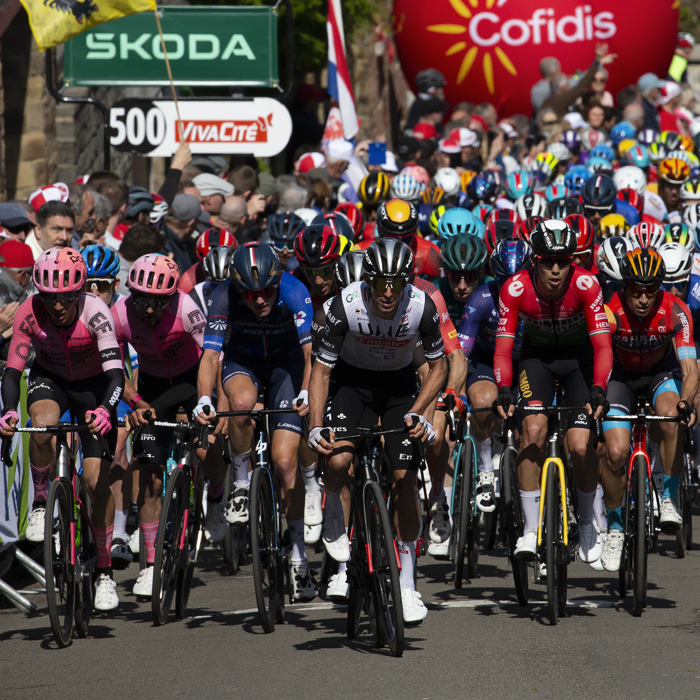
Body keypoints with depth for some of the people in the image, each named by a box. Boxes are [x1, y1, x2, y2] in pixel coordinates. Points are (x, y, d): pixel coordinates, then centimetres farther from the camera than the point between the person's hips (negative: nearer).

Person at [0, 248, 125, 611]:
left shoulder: (95, 311, -32)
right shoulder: (30, 312, -26)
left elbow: (116, 372, -39)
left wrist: (105, 410, -58)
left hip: (92, 385, -1)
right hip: (49, 379, 1)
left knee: (98, 479, -9)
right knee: (42, 425, -36)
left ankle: (104, 571, 6)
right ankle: (40, 503, -10)